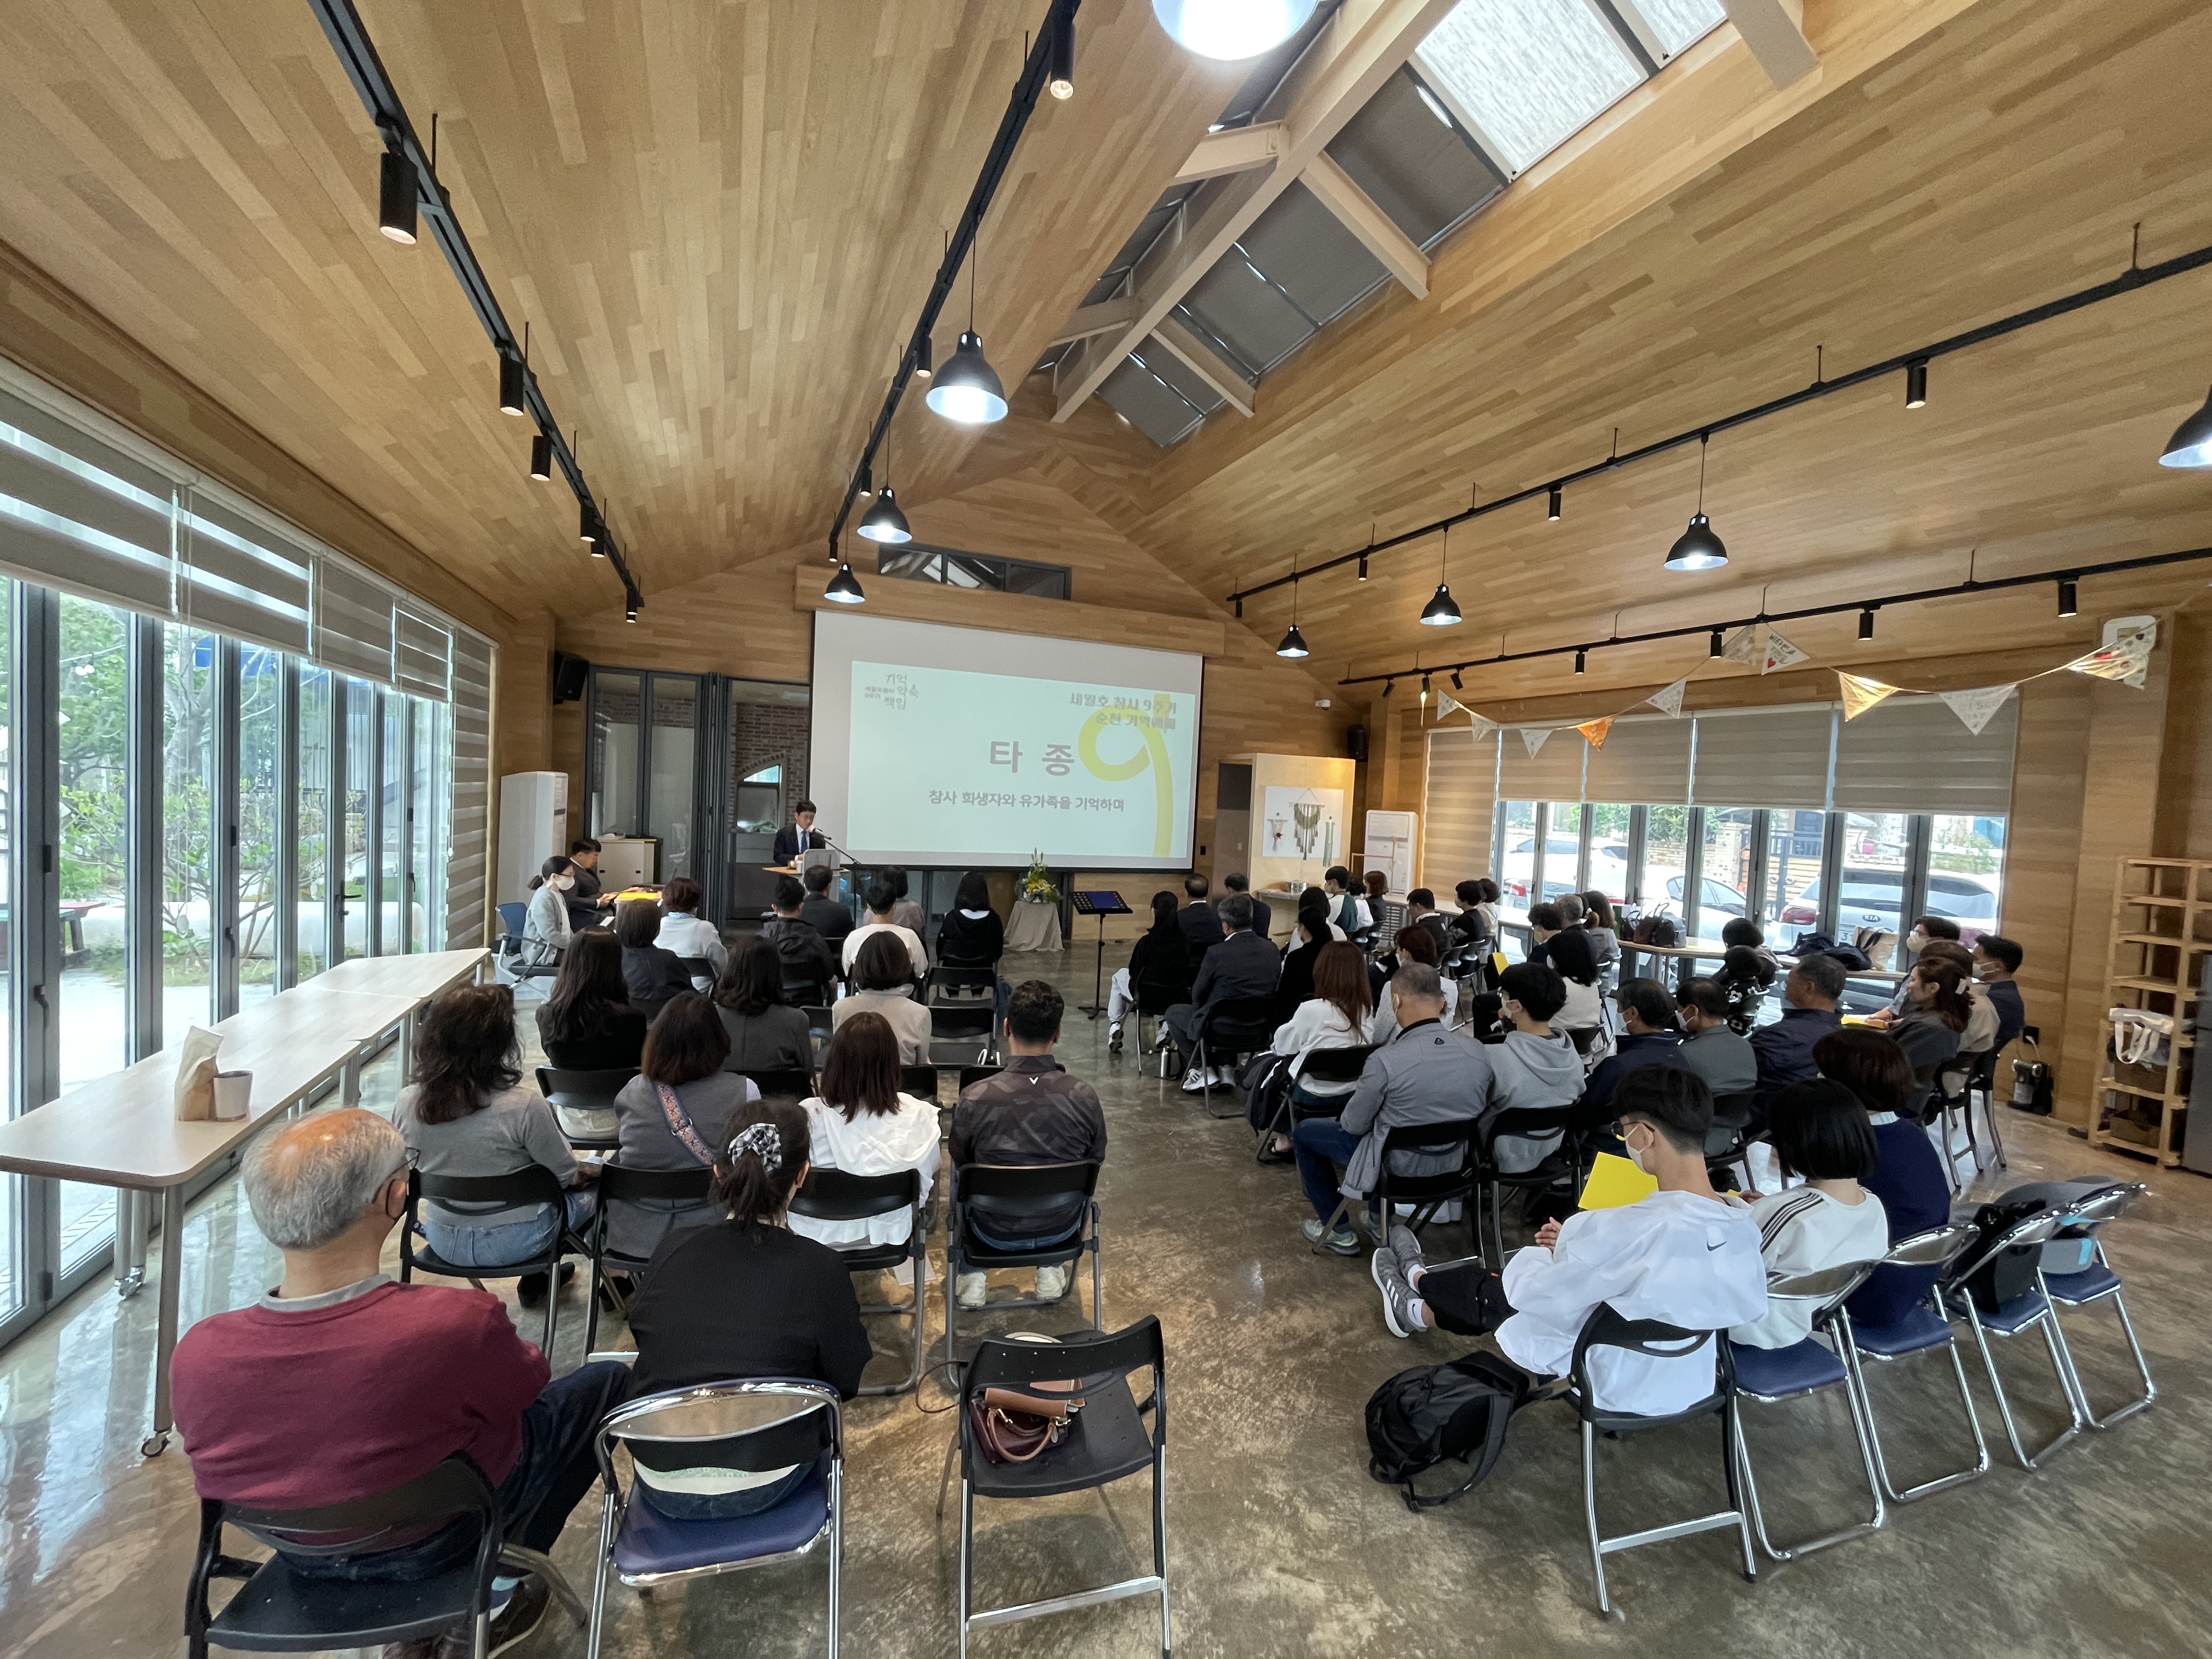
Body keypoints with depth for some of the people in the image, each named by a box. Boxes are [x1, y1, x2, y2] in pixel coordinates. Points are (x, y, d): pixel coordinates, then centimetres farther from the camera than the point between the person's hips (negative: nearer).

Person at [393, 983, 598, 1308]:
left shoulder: (407, 1103, -14)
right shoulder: (524, 1107, -29)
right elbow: (566, 1174, -15)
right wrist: (584, 1173, 8)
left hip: (444, 1241, 5)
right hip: (514, 1241, -5)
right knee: (598, 1181, 21)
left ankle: (537, 1276, 39)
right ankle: (537, 1277, 34)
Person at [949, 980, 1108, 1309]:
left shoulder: (974, 1098, -26)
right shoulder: (1084, 1096, -23)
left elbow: (959, 1160, -5)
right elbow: (1096, 1160, -4)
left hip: (996, 1232, 0)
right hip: (1061, 1229, 1)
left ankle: (972, 1277, 34)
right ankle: (1051, 1270, 35)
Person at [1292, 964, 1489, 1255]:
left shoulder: (1385, 1060, -29)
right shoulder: (1478, 1051, -14)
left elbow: (1354, 1125, -15)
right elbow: (1476, 1111, 4)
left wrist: (1342, 1119, 8)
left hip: (1402, 1164, -6)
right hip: (1456, 1161, 6)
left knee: (1304, 1132, 16)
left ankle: (1339, 1232, 23)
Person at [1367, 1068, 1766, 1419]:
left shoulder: (1626, 1228, -36)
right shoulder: (1743, 1228, -15)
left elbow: (1526, 1291, -24)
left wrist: (1549, 1251, -1)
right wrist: (1575, 1245, 5)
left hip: (1608, 1381, -6)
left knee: (1489, 1290, 20)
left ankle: (1417, 1278, 51)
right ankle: (1422, 1310, 49)